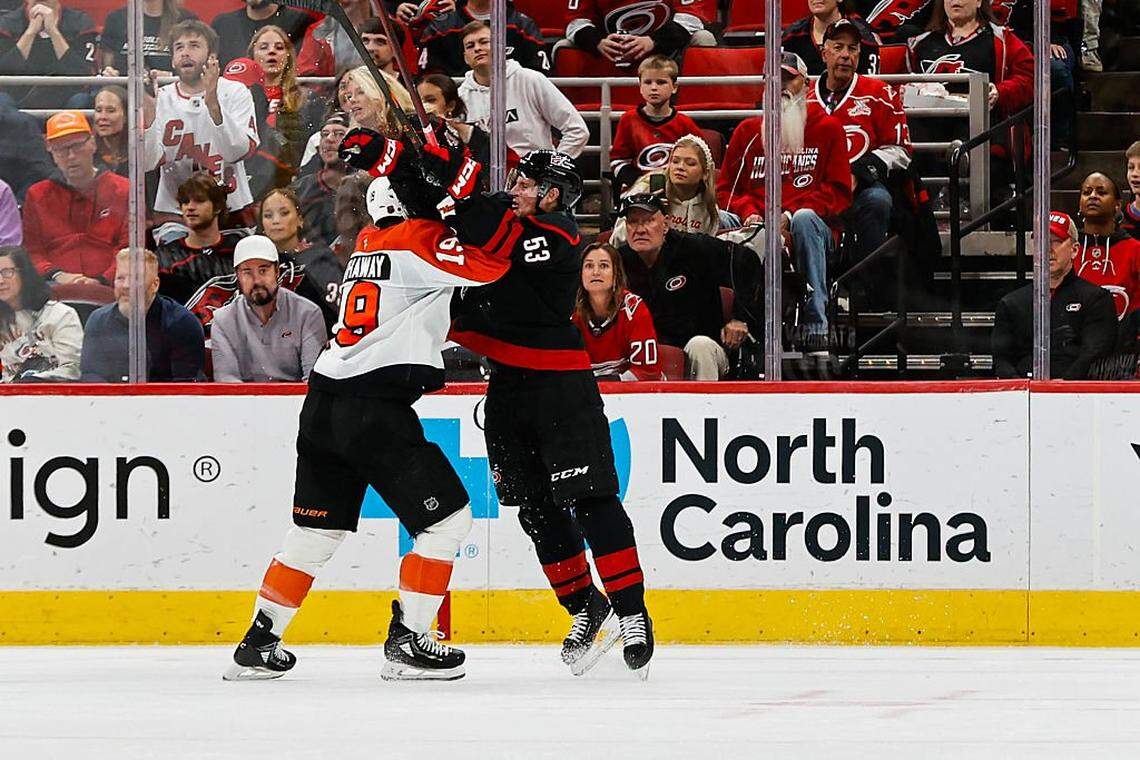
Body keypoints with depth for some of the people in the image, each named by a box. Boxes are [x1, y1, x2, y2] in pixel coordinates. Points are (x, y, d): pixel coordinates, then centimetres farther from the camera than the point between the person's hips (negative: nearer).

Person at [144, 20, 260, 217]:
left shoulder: (235, 93, 3)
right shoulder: (161, 99, 7)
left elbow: (236, 152, -12)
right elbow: (147, 163, -4)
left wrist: (213, 104, -22)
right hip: (173, 207, 1)